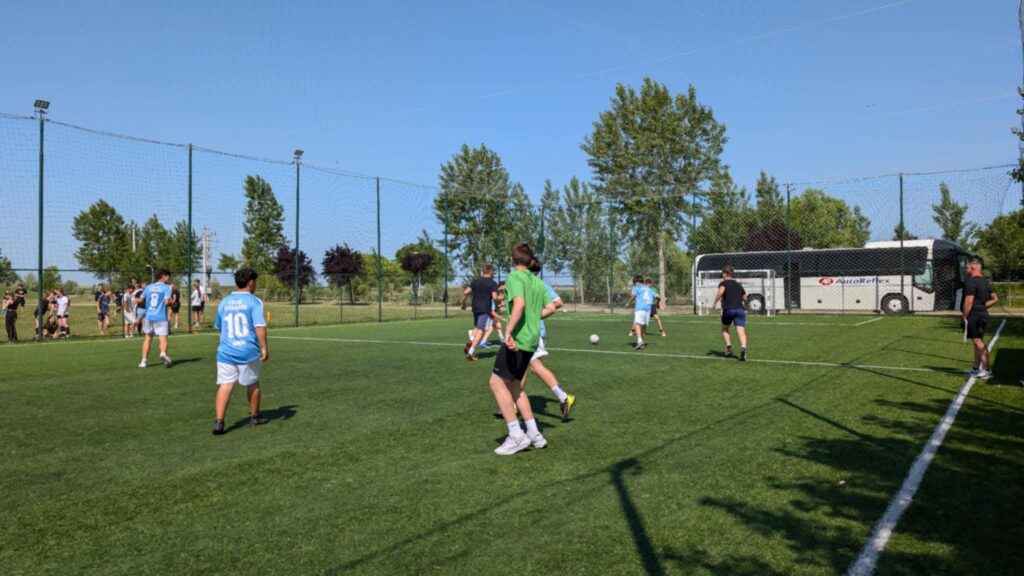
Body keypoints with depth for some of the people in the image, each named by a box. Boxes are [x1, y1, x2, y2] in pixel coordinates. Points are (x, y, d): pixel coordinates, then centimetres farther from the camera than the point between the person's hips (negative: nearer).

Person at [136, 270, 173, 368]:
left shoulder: (149, 287, 10)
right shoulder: (166, 287, -5)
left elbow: (140, 300, 9)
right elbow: (167, 302, -16)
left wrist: (136, 300, 31)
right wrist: (171, 304, 5)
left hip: (149, 316, 5)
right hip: (161, 317, -5)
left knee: (148, 338, 16)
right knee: (163, 339, -9)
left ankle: (144, 361, 17)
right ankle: (163, 353, -39)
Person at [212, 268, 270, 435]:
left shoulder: (224, 302, 10)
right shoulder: (254, 302, -7)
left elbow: (218, 326, 21)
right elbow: (260, 326, -17)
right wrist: (264, 348, -12)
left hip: (226, 351, 3)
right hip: (248, 351, -3)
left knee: (225, 386, 0)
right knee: (252, 385, 15)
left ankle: (218, 421, -13)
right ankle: (254, 417, 30)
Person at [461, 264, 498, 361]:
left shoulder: (475, 281, 8)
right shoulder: (493, 283, -5)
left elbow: (465, 292, 0)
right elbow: (494, 297, -15)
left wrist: (463, 303, 13)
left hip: (475, 308, 5)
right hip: (485, 309, -5)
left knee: (476, 327, 24)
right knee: (480, 330, -3)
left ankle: (470, 342, -1)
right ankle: (470, 353, -9)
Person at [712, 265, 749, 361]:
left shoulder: (723, 283, 8)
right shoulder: (739, 285, 23)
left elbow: (721, 291, -15)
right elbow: (745, 298, 30)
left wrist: (715, 302, -5)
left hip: (728, 309, -3)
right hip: (740, 309, 3)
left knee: (725, 329, 21)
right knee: (741, 332, -11)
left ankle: (729, 347, 3)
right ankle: (743, 347, -36)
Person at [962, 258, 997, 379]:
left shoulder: (970, 282, -15)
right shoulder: (986, 281, 14)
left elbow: (969, 301, -21)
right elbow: (995, 299, 17)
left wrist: (965, 317, -16)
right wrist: (983, 306, 16)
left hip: (973, 315, -9)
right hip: (983, 314, 9)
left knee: (978, 342, -6)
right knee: (978, 342, 17)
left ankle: (986, 370, -6)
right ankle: (976, 368, 27)